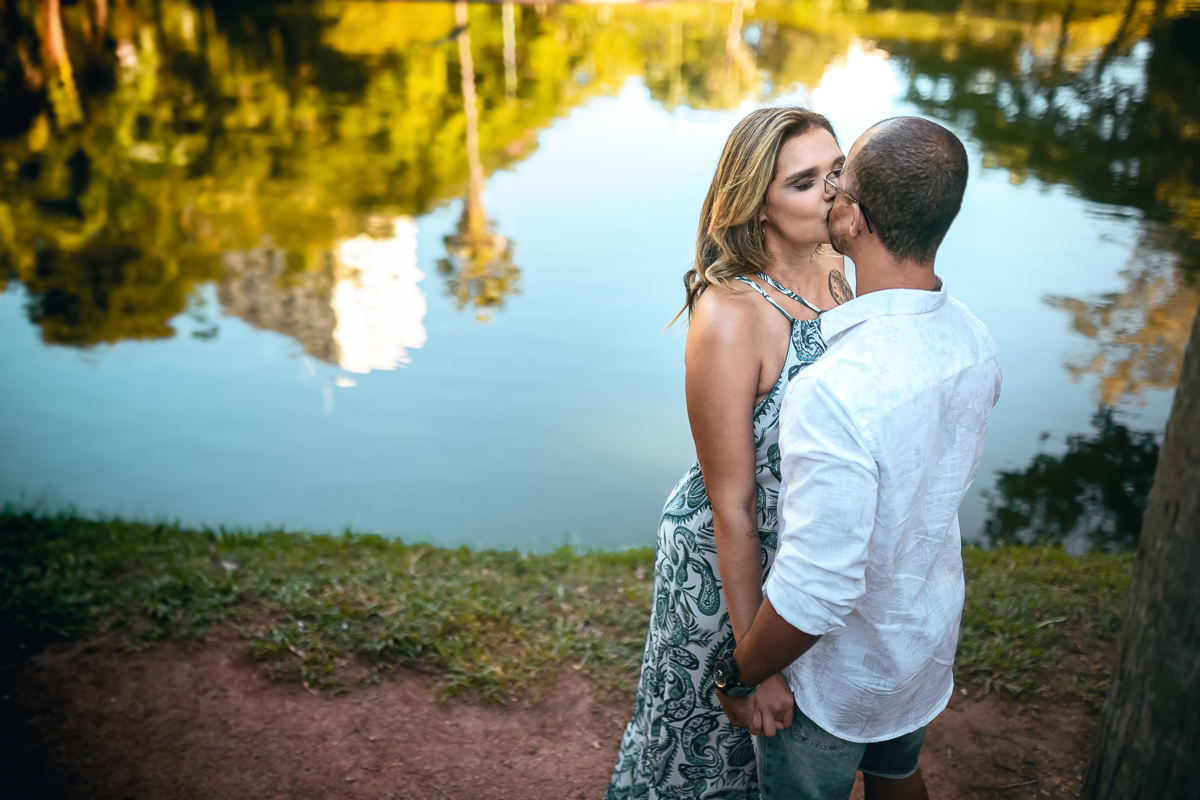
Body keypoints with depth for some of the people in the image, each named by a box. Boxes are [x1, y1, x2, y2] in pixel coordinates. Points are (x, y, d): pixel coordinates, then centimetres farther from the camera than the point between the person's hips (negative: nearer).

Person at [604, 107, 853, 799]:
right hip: (727, 559, -6)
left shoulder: (833, 269, -7)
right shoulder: (729, 315, -30)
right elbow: (731, 506, -26)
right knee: (720, 719, 21)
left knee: (792, 716, 30)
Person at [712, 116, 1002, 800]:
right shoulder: (974, 339, -13)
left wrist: (740, 677, -16)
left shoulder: (835, 392, -40)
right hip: (932, 639, 7)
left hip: (842, 672, -6)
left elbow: (816, 590, -34)